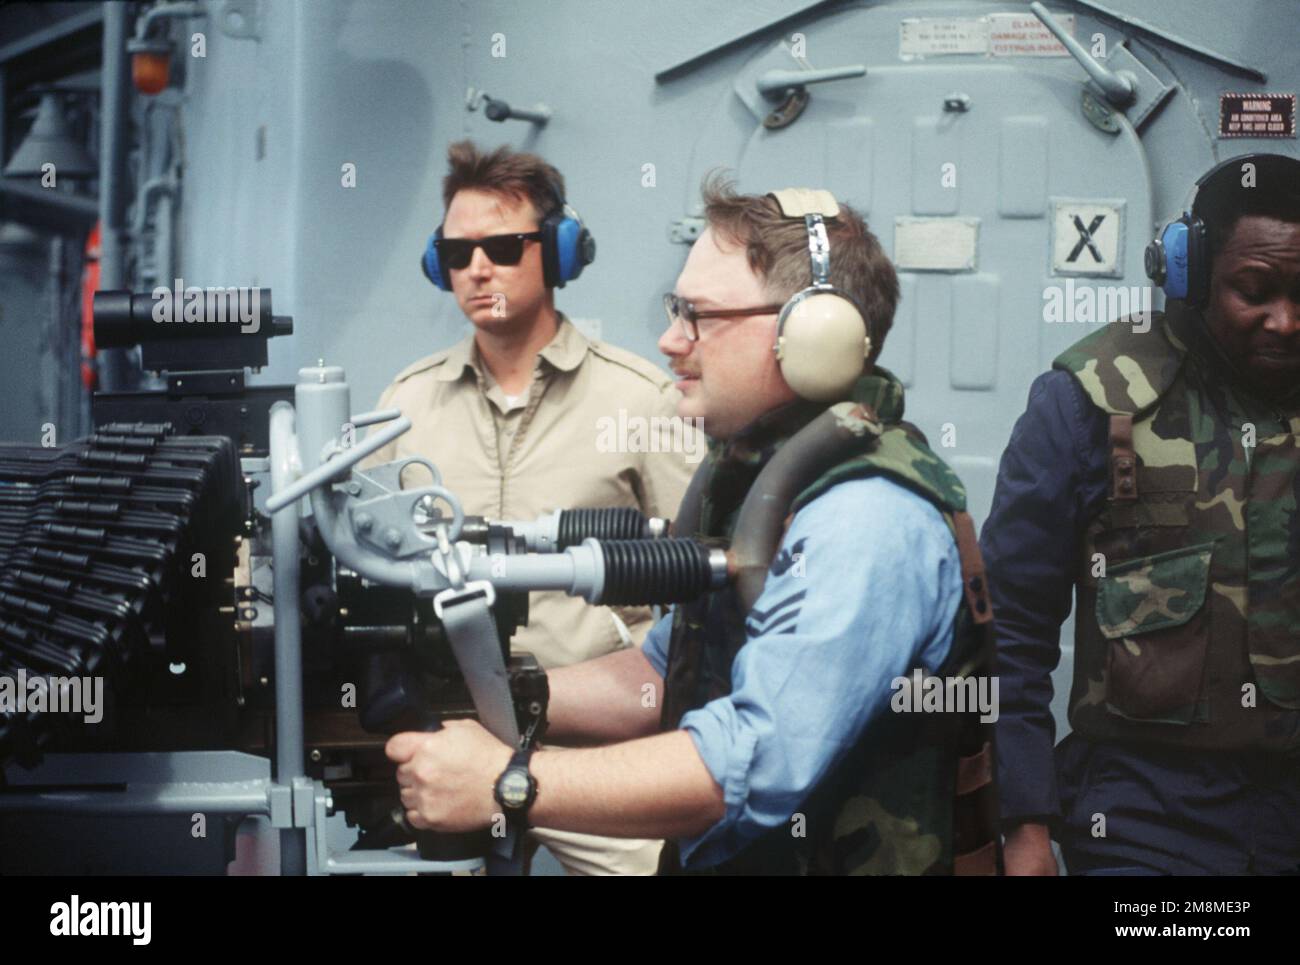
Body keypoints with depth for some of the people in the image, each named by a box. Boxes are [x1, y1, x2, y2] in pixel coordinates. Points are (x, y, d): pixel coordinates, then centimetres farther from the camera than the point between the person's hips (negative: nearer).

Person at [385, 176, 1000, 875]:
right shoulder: (744, 469, 10)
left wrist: (505, 784, -25)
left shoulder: (870, 519, -21)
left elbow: (760, 763, -27)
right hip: (715, 861, 8)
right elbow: (665, 673, 16)